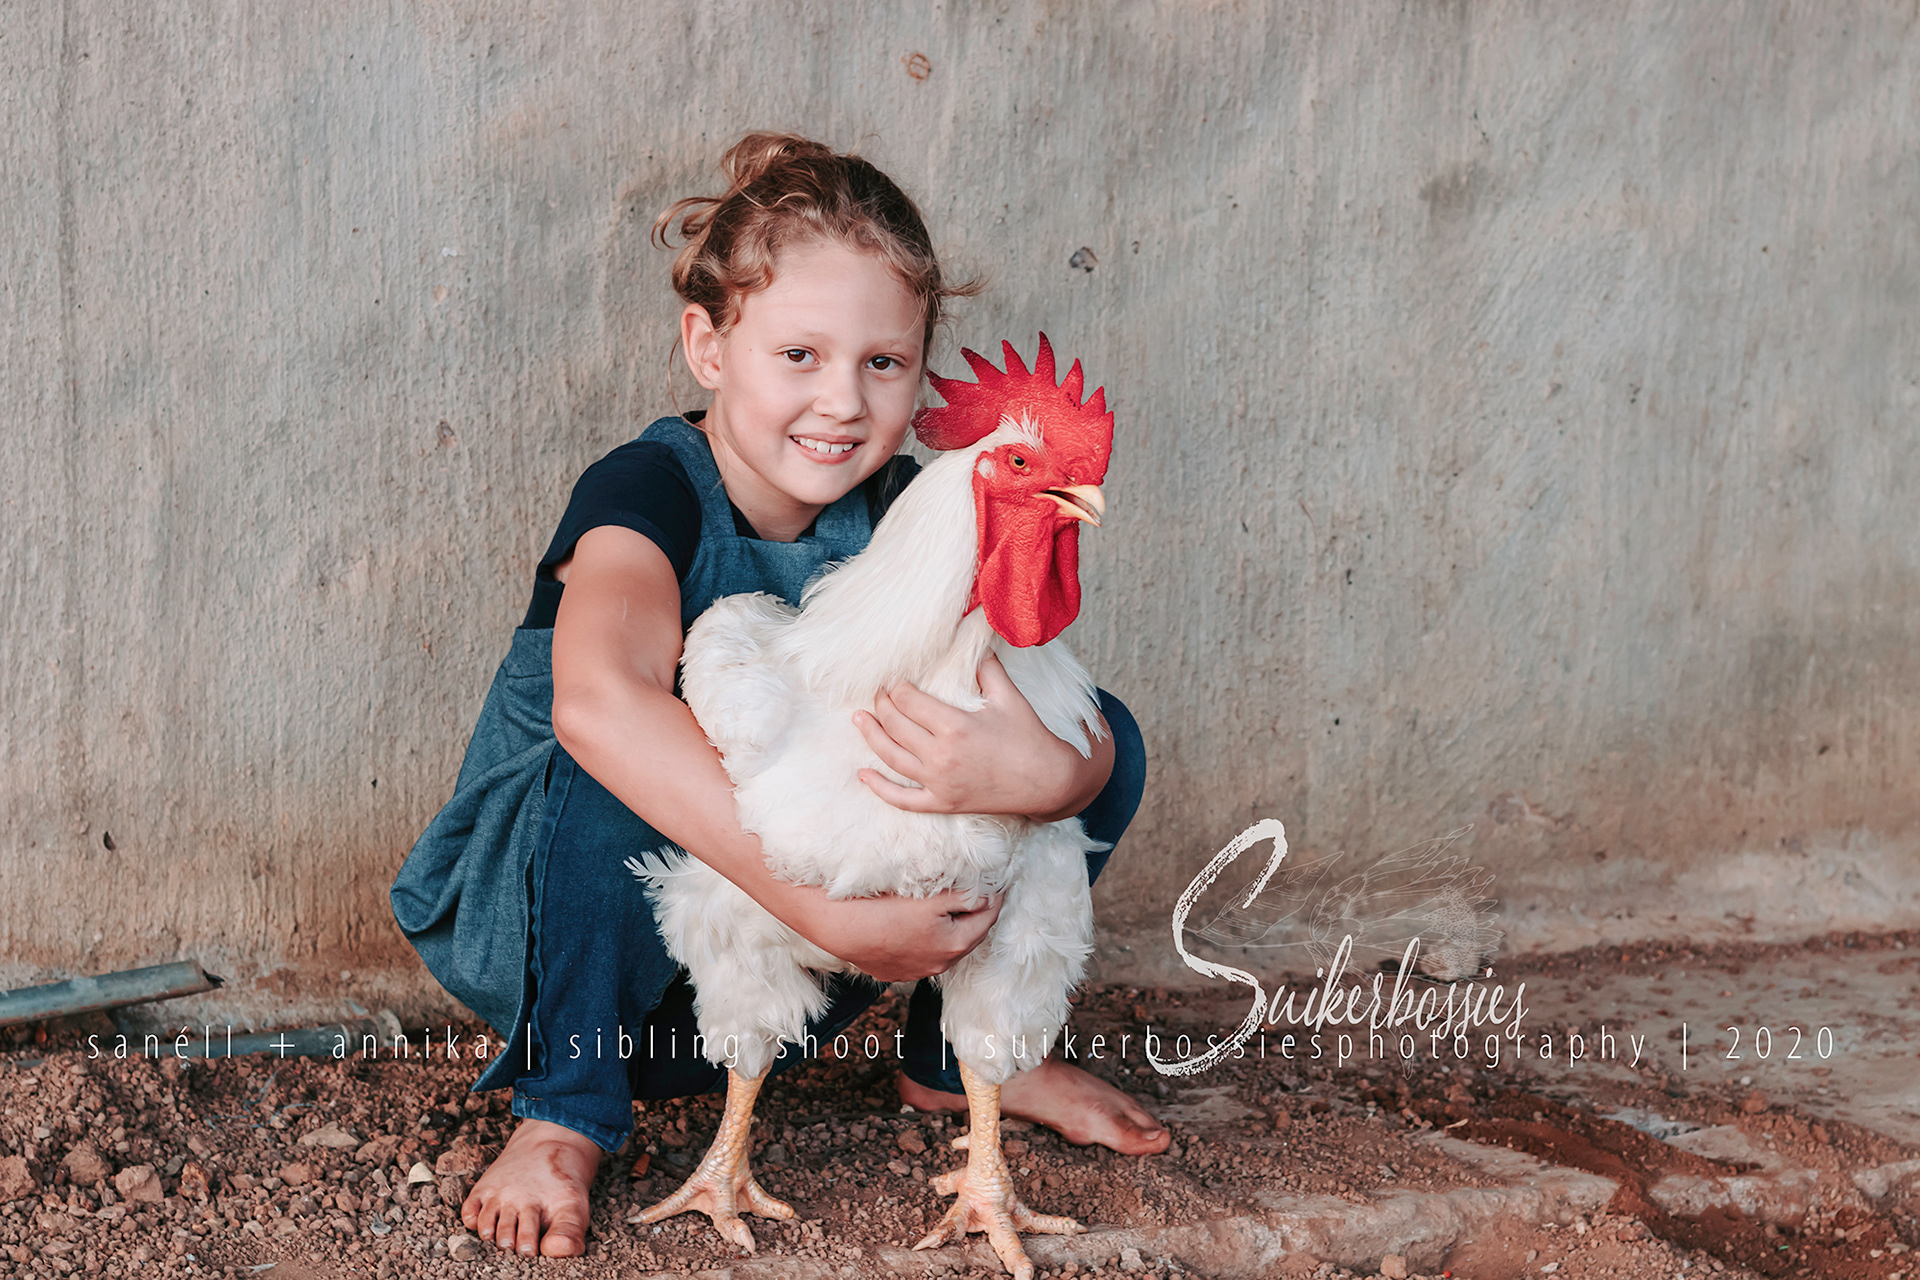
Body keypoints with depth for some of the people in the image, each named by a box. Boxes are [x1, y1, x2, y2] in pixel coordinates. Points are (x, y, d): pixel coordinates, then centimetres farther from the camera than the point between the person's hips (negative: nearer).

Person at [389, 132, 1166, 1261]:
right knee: (629, 763, -39)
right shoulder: (648, 494, -24)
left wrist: (1047, 772, -46)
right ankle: (568, 1111, -15)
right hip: (548, 923, -4)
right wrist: (823, 903, -53)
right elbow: (596, 702, -48)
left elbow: (1076, 739, -20)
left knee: (1103, 739, -7)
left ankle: (956, 1056, 11)